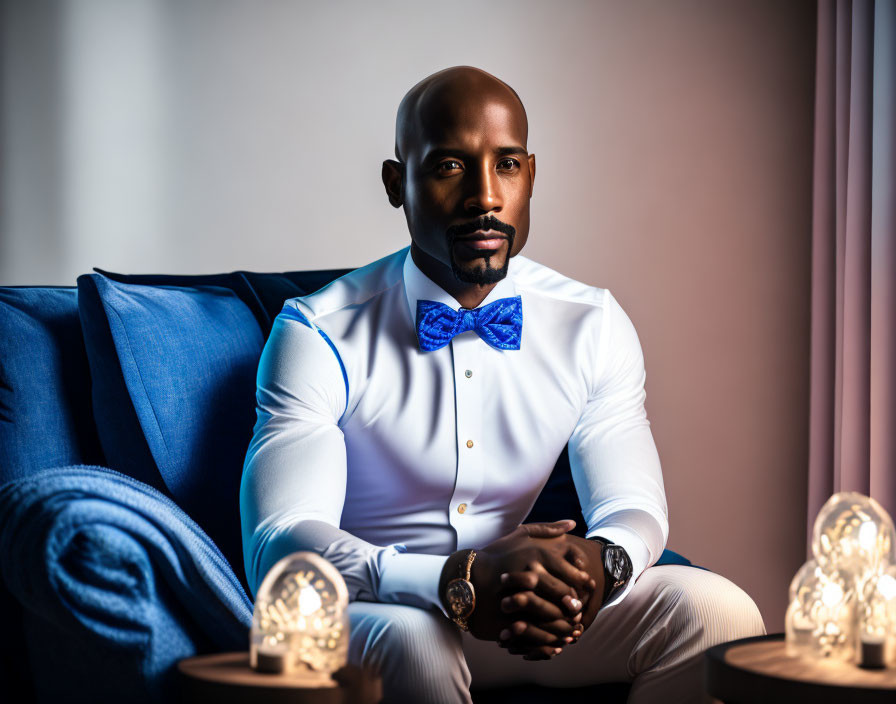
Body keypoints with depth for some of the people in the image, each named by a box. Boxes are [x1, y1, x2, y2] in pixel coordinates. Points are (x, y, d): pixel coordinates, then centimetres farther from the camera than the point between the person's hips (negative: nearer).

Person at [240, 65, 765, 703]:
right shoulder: (321, 335, -12)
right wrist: (460, 583, -39)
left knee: (718, 613, -19)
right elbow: (278, 548, -22)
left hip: (515, 612, 4)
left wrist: (600, 564, -29)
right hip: (366, 617, -4)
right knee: (410, 639, -39)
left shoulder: (594, 326, 2)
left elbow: (633, 507, -2)